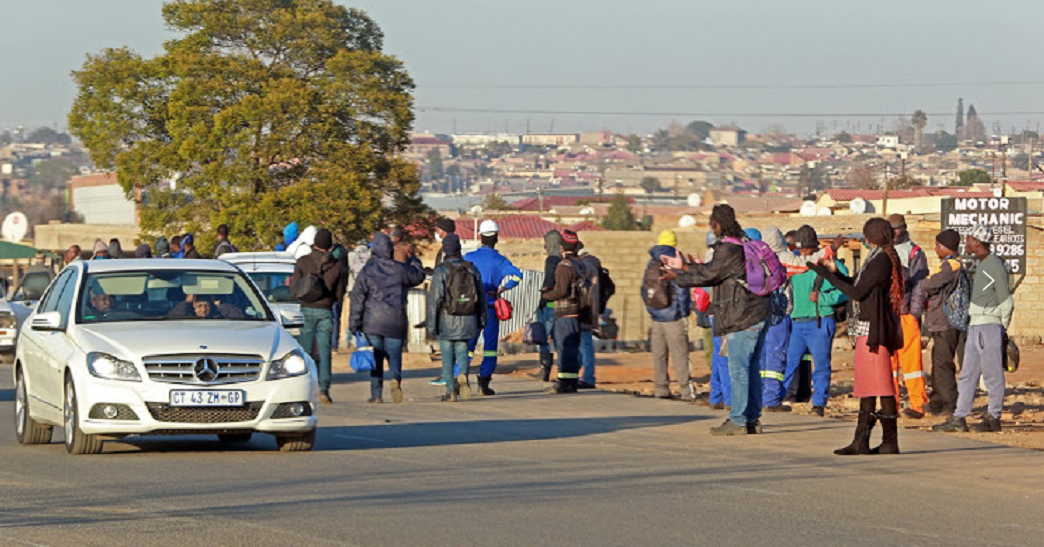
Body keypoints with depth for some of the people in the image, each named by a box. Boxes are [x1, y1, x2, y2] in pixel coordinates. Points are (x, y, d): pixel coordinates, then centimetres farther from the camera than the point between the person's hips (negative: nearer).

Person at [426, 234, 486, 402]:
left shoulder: (441, 271, -11)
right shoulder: (471, 269, 1)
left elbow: (434, 299, -14)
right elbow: (481, 296, 6)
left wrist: (431, 325, -8)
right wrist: (481, 320, 17)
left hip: (446, 322, -3)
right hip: (466, 321, 3)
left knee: (447, 356, 7)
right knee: (462, 352, 14)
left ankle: (450, 391, 7)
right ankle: (463, 375, -15)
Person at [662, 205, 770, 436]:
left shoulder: (728, 250, -16)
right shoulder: (743, 245, 16)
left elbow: (707, 276, -11)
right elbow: (711, 270, 23)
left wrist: (676, 277, 2)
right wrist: (683, 267, 28)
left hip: (743, 319, -10)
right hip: (758, 314, 10)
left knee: (738, 369, -7)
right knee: (751, 368, 12)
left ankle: (738, 421, -7)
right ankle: (752, 418, 15)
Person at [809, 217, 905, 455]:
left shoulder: (880, 260, -15)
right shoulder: (882, 258, 15)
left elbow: (857, 293, -16)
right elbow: (859, 288, 20)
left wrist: (828, 275, -10)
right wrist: (836, 272, 27)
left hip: (874, 329, -10)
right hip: (869, 329, 10)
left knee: (880, 385, -7)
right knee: (866, 387, 11)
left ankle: (890, 441, -6)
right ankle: (861, 441, 14)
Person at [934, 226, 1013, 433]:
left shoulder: (995, 266, -12)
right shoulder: (979, 265, 16)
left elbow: (1006, 302, -10)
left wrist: (1002, 330, -7)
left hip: (989, 326, -9)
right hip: (975, 326, 9)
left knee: (992, 374, -2)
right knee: (967, 373, 8)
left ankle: (993, 418, 4)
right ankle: (959, 418, 9)